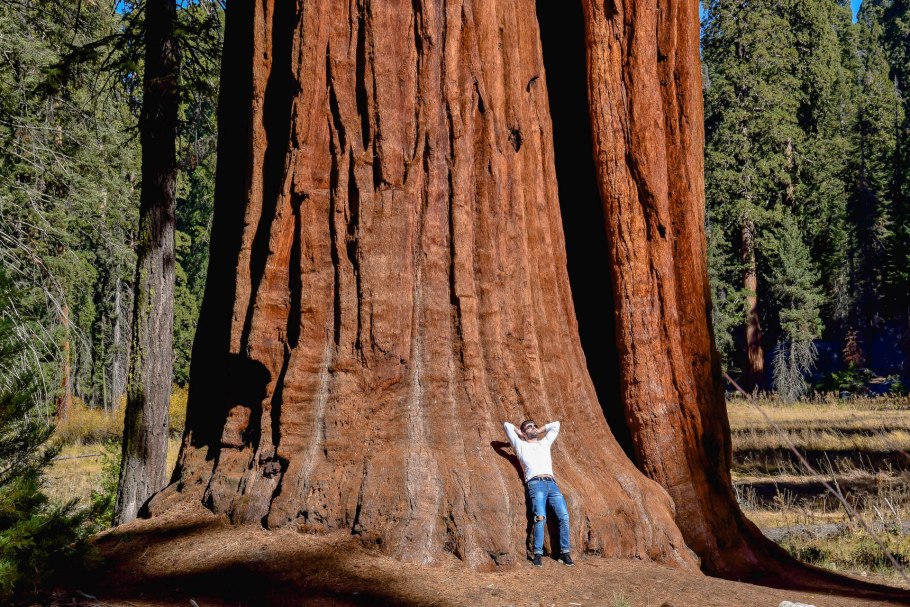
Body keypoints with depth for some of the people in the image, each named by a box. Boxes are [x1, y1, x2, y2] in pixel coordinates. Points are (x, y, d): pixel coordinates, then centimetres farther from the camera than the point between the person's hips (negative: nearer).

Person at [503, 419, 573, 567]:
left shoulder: (545, 443, 32)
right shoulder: (521, 445, 22)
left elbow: (555, 425, 41)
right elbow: (507, 425, 22)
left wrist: (539, 431, 39)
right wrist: (519, 432, 35)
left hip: (552, 483, 4)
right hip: (536, 483, -4)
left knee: (564, 517, -15)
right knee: (541, 518, -25)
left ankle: (565, 552, -10)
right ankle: (537, 554, -22)